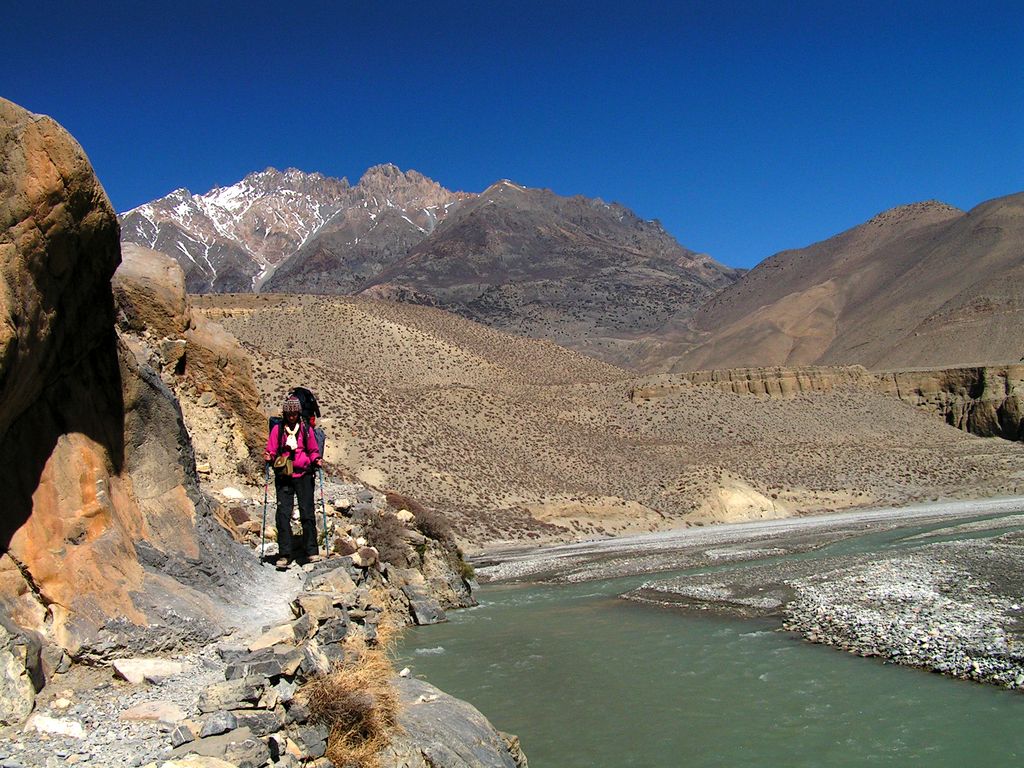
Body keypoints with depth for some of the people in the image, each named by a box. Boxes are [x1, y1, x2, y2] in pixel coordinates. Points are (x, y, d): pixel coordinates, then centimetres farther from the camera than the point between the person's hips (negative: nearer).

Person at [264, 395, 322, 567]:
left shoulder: (306, 429, 7)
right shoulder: (277, 429, 5)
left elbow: (313, 450, 13)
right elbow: (271, 450, 6)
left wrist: (316, 460, -6)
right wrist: (269, 457, -14)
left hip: (303, 475, 0)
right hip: (284, 477, 0)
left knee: (307, 514, 0)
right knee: (283, 514, -5)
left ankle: (311, 551, 6)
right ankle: (284, 554, -2)